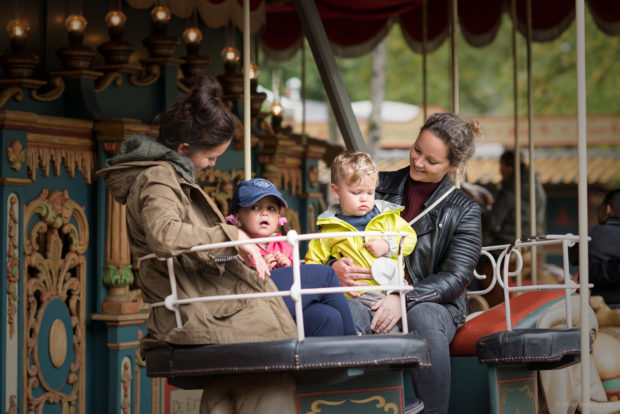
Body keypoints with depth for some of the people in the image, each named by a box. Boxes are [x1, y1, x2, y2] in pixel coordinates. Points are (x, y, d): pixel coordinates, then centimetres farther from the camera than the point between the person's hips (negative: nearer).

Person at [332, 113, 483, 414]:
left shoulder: (464, 211, 7)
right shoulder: (381, 186, 14)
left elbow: (455, 277, -3)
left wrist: (406, 299, -19)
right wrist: (335, 266, -9)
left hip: (433, 305, -1)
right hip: (372, 301, 1)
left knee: (423, 318, -39)